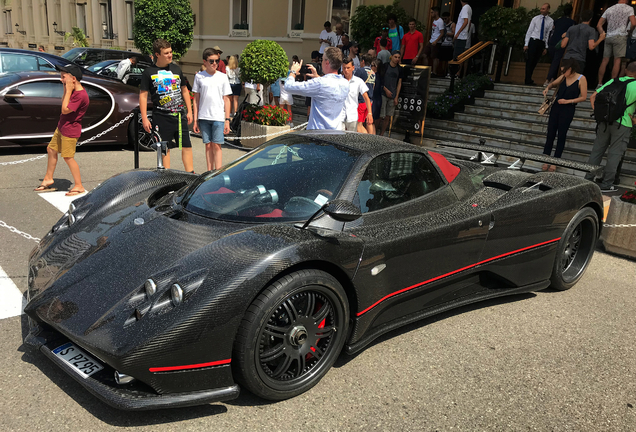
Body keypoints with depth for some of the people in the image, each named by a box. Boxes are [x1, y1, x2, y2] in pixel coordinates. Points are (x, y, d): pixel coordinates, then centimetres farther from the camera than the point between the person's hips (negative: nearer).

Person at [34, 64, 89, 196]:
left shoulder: (81, 95, -25)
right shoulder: (73, 90, 4)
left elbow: (65, 109, -25)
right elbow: (63, 102, 14)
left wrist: (68, 90, -22)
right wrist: (66, 89, 1)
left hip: (70, 130, -10)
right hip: (61, 127, 10)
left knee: (68, 157, -3)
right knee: (51, 150, 20)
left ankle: (79, 186, 8)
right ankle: (48, 179, 34)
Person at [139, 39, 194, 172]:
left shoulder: (176, 69, 12)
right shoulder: (149, 72, 0)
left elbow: (184, 90, 19)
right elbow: (143, 96, -1)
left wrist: (189, 111, 13)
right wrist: (144, 118, -8)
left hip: (180, 115, 3)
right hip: (161, 117, -3)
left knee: (187, 146, 1)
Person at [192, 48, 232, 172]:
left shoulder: (223, 77, 5)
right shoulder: (199, 77, 6)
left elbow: (227, 99, 6)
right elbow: (196, 99, 9)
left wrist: (227, 120, -1)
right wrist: (195, 120, 4)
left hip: (218, 117, -1)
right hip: (203, 117, 1)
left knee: (216, 145, -5)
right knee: (208, 145, 6)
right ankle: (209, 172, 13)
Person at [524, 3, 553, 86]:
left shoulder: (550, 21, 5)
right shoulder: (535, 19, 4)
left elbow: (548, 34, 4)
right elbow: (529, 31, 4)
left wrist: (546, 47, 0)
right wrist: (526, 44, -3)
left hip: (542, 43, 2)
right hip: (533, 41, -2)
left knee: (535, 61, 5)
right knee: (530, 60, -7)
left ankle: (529, 79, 11)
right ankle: (528, 81, -6)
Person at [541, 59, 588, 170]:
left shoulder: (581, 79, -7)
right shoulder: (563, 77, 7)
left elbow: (583, 97, -8)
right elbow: (553, 83, 26)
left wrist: (568, 101, -15)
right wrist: (548, 88, 4)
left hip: (568, 110, -5)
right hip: (556, 107, 5)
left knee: (561, 136, 1)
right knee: (550, 134, 1)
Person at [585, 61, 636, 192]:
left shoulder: (613, 81, 8)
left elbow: (593, 96, 6)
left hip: (605, 121, 4)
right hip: (622, 124, -4)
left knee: (597, 150, 10)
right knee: (615, 154, 3)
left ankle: (588, 180, 13)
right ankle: (606, 184, 6)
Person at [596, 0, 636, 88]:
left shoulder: (609, 9, 15)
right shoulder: (629, 8, 1)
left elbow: (599, 25, 13)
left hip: (608, 37, 5)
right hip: (620, 36, -5)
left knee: (605, 60, 5)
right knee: (617, 60, -5)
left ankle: (599, 84, 5)